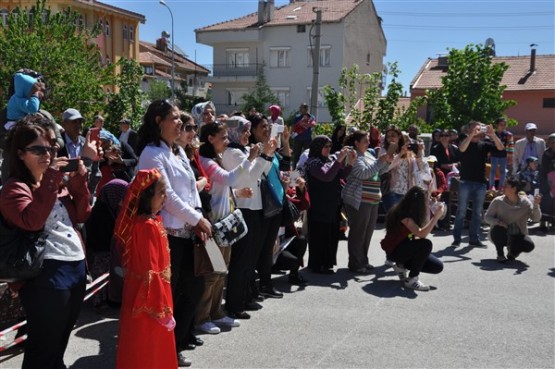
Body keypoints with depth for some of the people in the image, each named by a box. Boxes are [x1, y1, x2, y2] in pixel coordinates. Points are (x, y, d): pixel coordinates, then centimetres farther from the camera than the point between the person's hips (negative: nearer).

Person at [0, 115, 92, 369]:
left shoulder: (58, 182, 15)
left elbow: (81, 216, 12)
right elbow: (31, 221, -25)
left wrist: (79, 182, 0)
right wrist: (50, 181, -26)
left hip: (76, 265, 8)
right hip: (47, 273, -8)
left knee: (59, 343, 22)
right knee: (43, 348, 1)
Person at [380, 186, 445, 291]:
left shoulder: (411, 212, 5)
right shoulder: (403, 214, -23)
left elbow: (422, 234, 1)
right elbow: (421, 234, -33)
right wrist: (436, 217, -30)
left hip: (405, 248, 9)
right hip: (394, 250, -9)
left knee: (438, 267, -3)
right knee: (426, 244, -33)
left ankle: (402, 266, 11)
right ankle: (411, 280, -19)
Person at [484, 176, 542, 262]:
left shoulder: (525, 202, -6)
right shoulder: (498, 201, -9)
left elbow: (536, 218, -12)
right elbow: (487, 216, -5)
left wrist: (536, 205, -29)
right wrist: (497, 221, -25)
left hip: (518, 236, 1)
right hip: (501, 236, -1)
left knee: (529, 245, -27)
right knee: (498, 229, -36)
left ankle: (512, 251, 9)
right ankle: (500, 254, -7)